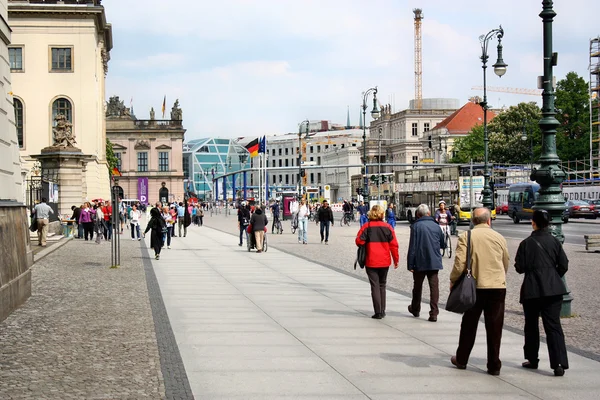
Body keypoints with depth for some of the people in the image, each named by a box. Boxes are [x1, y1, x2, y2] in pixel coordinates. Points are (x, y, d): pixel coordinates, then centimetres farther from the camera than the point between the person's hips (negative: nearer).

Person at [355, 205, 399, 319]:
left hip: (371, 261, -2)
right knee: (382, 285, 16)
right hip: (384, 261, 2)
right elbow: (394, 244, -1)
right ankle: (382, 311, 18)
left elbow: (359, 241, -13)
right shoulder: (387, 227, 0)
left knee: (375, 286, 2)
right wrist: (396, 259, 7)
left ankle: (378, 312, -4)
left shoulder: (367, 226, -6)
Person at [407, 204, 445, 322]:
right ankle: (434, 313, -8)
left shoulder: (416, 226, -9)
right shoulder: (436, 226, 3)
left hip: (420, 262, -2)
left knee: (417, 286, 15)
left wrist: (410, 264, -7)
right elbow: (443, 245, 14)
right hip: (434, 262, 2)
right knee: (434, 286, 0)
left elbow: (412, 247, -11)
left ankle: (415, 309, 33)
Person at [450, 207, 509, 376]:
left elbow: (460, 263, -12)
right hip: (498, 286, 1)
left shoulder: (466, 236, -5)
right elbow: (506, 264, 15)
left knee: (469, 325, 13)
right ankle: (494, 365, 7)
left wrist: (453, 281, 2)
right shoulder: (499, 237, 5)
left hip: (475, 286, -1)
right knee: (495, 327, 5)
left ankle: (461, 360, 25)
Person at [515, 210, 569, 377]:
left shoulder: (527, 243, -6)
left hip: (532, 290, -1)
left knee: (531, 325, 15)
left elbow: (519, 267, -6)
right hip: (553, 289, 2)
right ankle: (559, 363, -13)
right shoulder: (554, 241, 1)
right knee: (553, 325, -1)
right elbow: (563, 265, 1)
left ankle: (532, 359, 22)